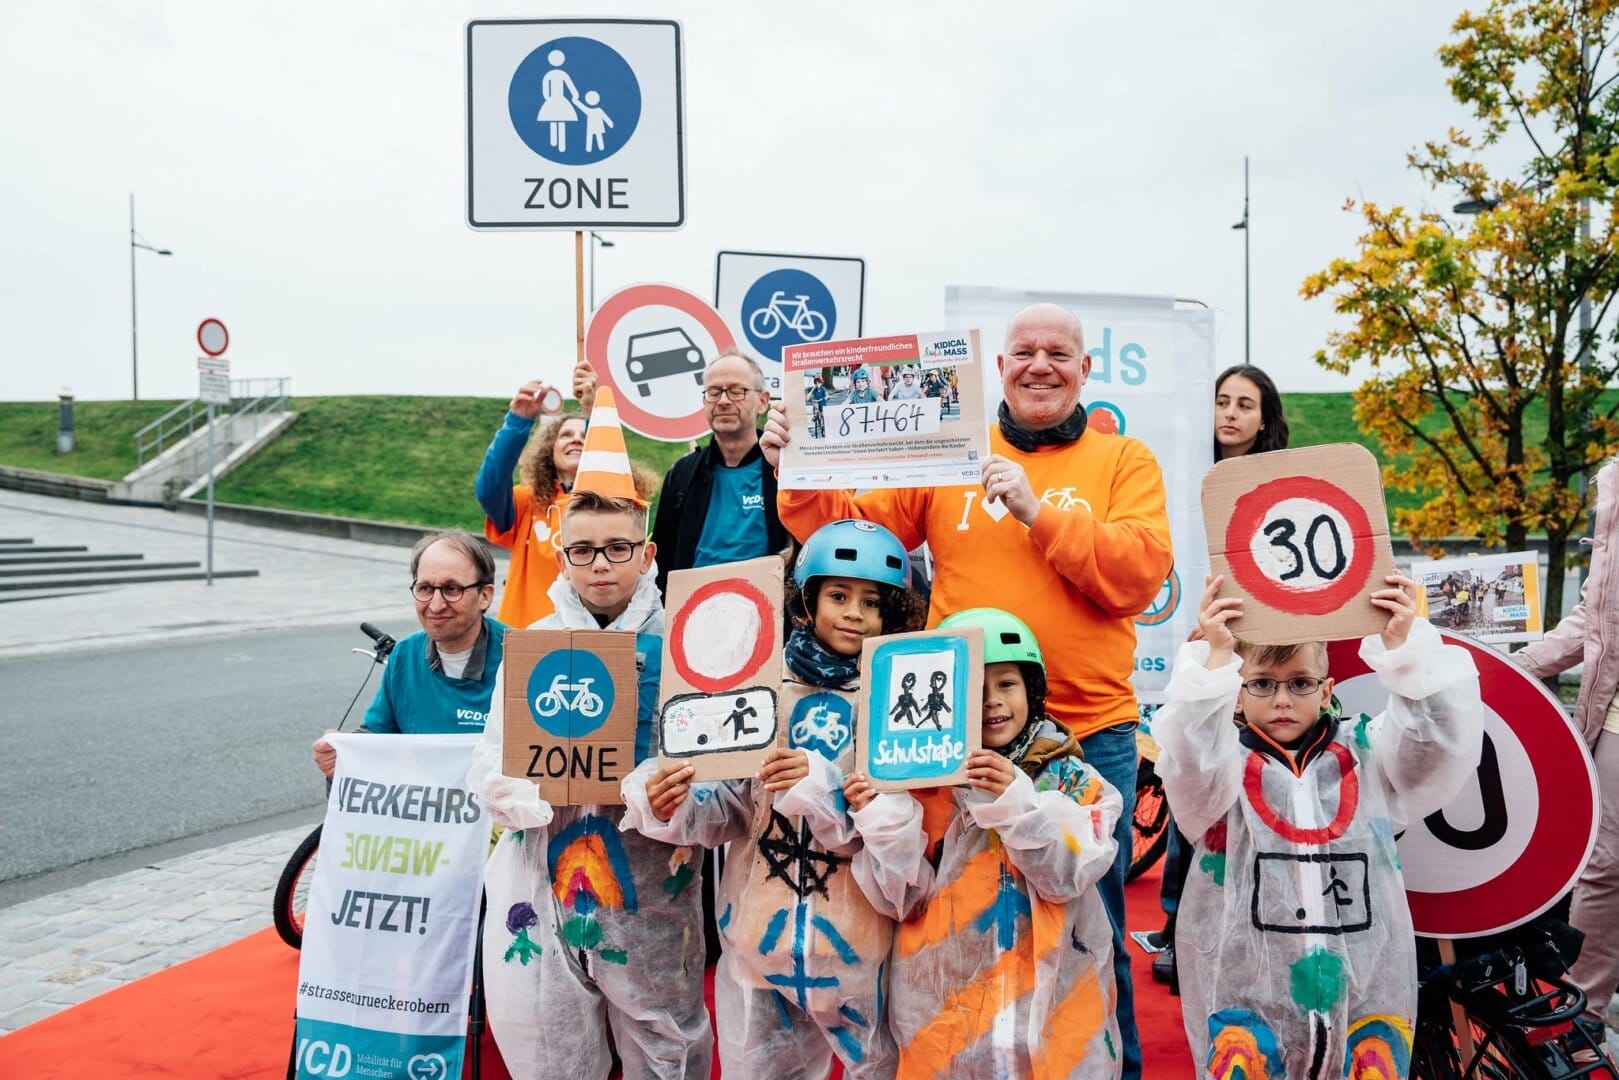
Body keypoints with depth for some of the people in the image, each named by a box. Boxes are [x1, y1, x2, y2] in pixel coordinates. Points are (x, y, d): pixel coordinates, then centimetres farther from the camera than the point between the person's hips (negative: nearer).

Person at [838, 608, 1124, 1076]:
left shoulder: (1071, 777, -2)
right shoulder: (922, 780, -2)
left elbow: (1069, 875, -13)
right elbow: (904, 898, -4)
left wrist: (1017, 800, -25)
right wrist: (882, 819, -19)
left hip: (1050, 998, 0)